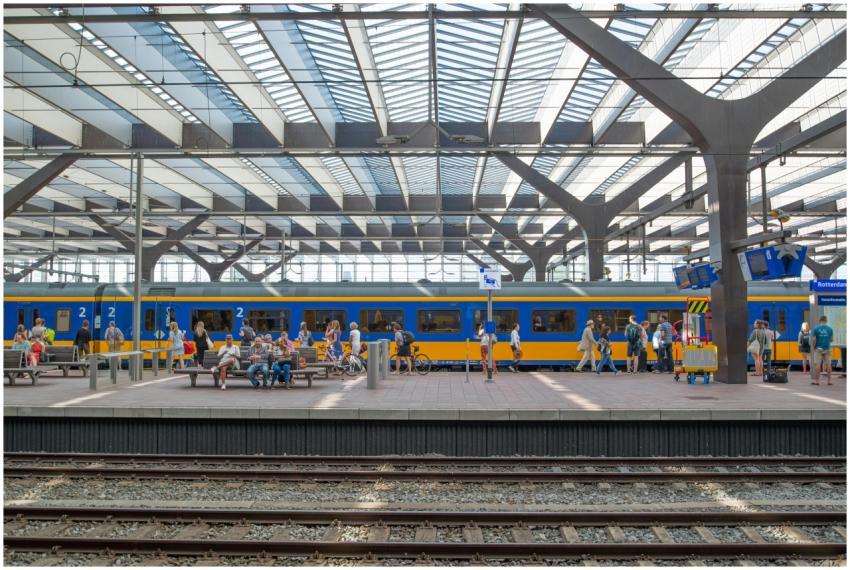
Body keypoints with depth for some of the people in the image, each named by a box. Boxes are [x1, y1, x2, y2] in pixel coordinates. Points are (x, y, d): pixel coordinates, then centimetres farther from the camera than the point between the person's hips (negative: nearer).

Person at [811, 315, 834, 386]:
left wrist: (814, 347, 5)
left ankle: (817, 381, -1)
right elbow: (831, 339, 4)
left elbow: (814, 339, -9)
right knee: (828, 364, 7)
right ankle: (829, 380, 10)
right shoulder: (830, 328, 1)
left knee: (817, 364, -1)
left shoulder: (816, 329, -6)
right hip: (827, 348, 2)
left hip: (819, 348, -2)